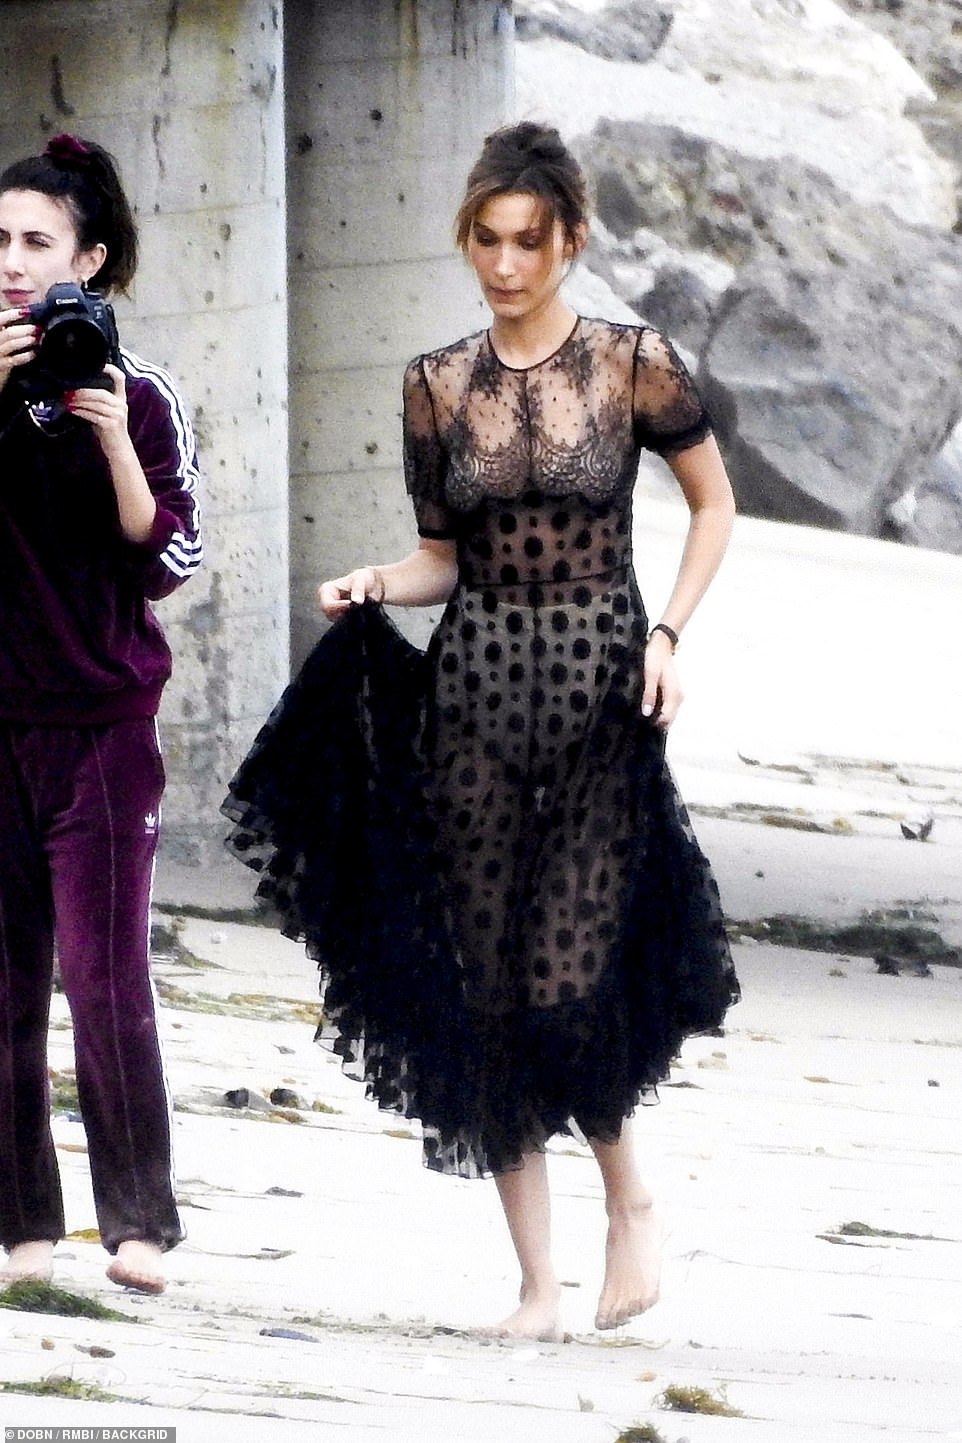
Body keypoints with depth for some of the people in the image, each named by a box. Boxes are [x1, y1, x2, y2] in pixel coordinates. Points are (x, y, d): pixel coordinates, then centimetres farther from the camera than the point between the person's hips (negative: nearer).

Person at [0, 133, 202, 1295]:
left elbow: (166, 557, -3)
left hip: (102, 726, -2)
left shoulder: (138, 395, 1)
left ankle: (139, 1221, 2)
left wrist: (114, 439, -14)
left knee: (105, 979, -6)